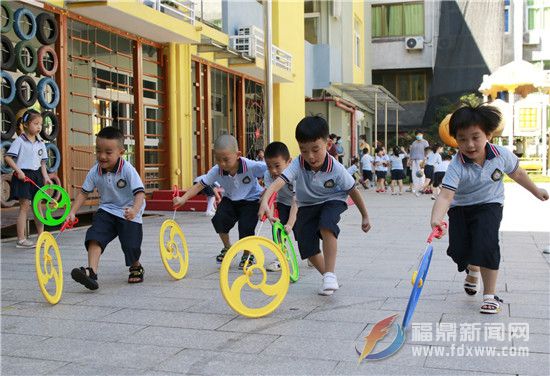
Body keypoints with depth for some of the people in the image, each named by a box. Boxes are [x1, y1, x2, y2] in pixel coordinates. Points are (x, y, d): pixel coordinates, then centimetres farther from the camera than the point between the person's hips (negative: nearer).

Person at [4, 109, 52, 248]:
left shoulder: (40, 144, 11)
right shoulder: (19, 141, -7)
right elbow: (7, 157, -11)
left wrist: (45, 176, -1)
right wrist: (18, 171, -19)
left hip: (36, 176, 6)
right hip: (23, 176, -6)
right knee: (24, 206, -5)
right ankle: (21, 239, 0)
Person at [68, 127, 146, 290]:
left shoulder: (127, 169, -20)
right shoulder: (95, 171, -6)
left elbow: (140, 192, -25)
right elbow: (84, 192, 4)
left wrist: (134, 210, -43)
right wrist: (72, 212, -5)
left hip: (128, 214, -4)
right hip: (106, 211, 4)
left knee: (131, 246, -7)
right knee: (94, 236, -21)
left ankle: (136, 267, 26)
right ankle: (91, 272, -31)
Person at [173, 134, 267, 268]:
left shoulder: (251, 166, -31)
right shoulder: (216, 171, -20)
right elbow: (200, 185, -15)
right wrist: (183, 199, -26)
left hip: (251, 200, -3)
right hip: (230, 200, 4)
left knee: (246, 227, -20)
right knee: (218, 219, -21)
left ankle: (247, 254, 14)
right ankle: (227, 248, 9)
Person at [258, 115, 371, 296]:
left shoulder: (336, 169, -27)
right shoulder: (298, 164, -26)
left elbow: (353, 191, -11)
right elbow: (279, 181, -41)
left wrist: (365, 216, 0)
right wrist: (265, 200, -61)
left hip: (332, 201, -3)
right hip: (307, 206, 3)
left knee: (326, 224, -35)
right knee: (307, 248, -6)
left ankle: (330, 274, -26)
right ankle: (330, 278, 19)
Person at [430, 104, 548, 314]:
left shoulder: (502, 155, -18)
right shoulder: (457, 166, -27)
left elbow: (516, 173, 4)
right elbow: (445, 195, -39)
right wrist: (436, 219, -57)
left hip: (489, 205, 0)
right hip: (460, 208, 0)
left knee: (486, 245, -21)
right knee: (458, 249, -1)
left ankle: (490, 295, -5)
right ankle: (472, 270, 39)